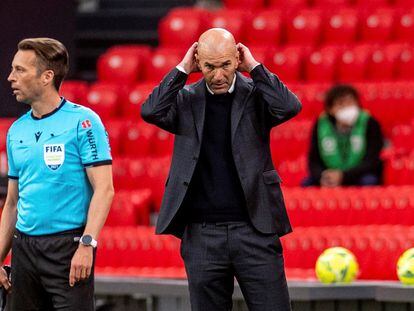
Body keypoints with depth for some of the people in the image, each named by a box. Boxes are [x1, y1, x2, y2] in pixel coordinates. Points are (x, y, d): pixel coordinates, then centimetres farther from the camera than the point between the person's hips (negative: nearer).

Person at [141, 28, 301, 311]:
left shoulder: (255, 94, 2)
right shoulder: (186, 99, 6)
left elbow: (289, 107, -16)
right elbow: (152, 112, -12)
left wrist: (254, 66, -8)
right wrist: (183, 69, -6)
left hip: (254, 229, -1)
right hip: (202, 232, 2)